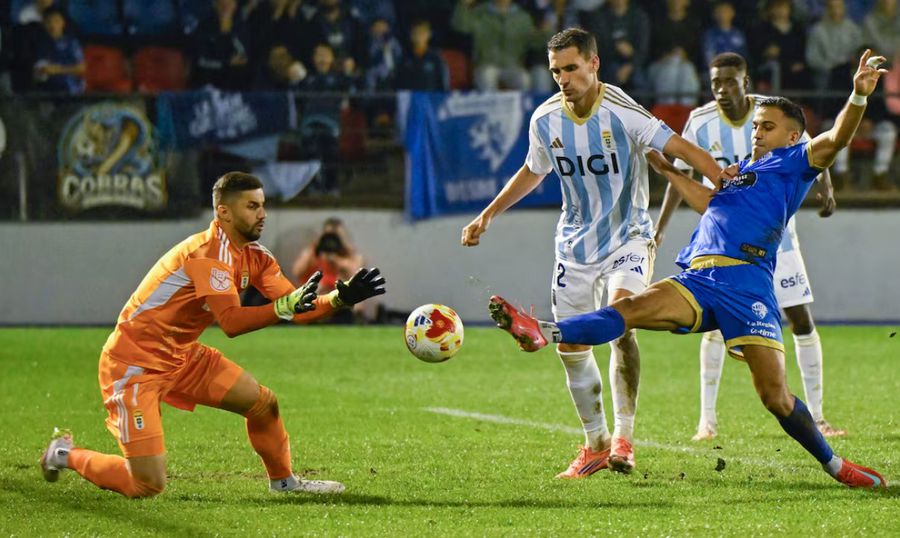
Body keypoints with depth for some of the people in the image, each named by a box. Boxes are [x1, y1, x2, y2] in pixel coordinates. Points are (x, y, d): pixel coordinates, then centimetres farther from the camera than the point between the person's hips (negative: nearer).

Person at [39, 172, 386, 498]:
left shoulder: (253, 257, 3)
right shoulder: (208, 252, -24)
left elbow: (297, 309, -1)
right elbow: (231, 322, -35)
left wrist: (341, 297, -16)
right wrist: (283, 307, -44)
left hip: (183, 356, 9)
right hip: (134, 364, -9)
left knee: (263, 404, 4)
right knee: (147, 486, -13)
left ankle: (283, 480, 27)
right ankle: (66, 455, 11)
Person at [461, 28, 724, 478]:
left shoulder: (622, 112, -19)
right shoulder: (545, 120, -5)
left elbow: (682, 149, -23)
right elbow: (532, 172, 15)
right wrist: (487, 216, 15)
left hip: (628, 238, -5)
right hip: (575, 246, 5)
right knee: (570, 347, 4)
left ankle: (623, 441, -23)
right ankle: (595, 444, 22)